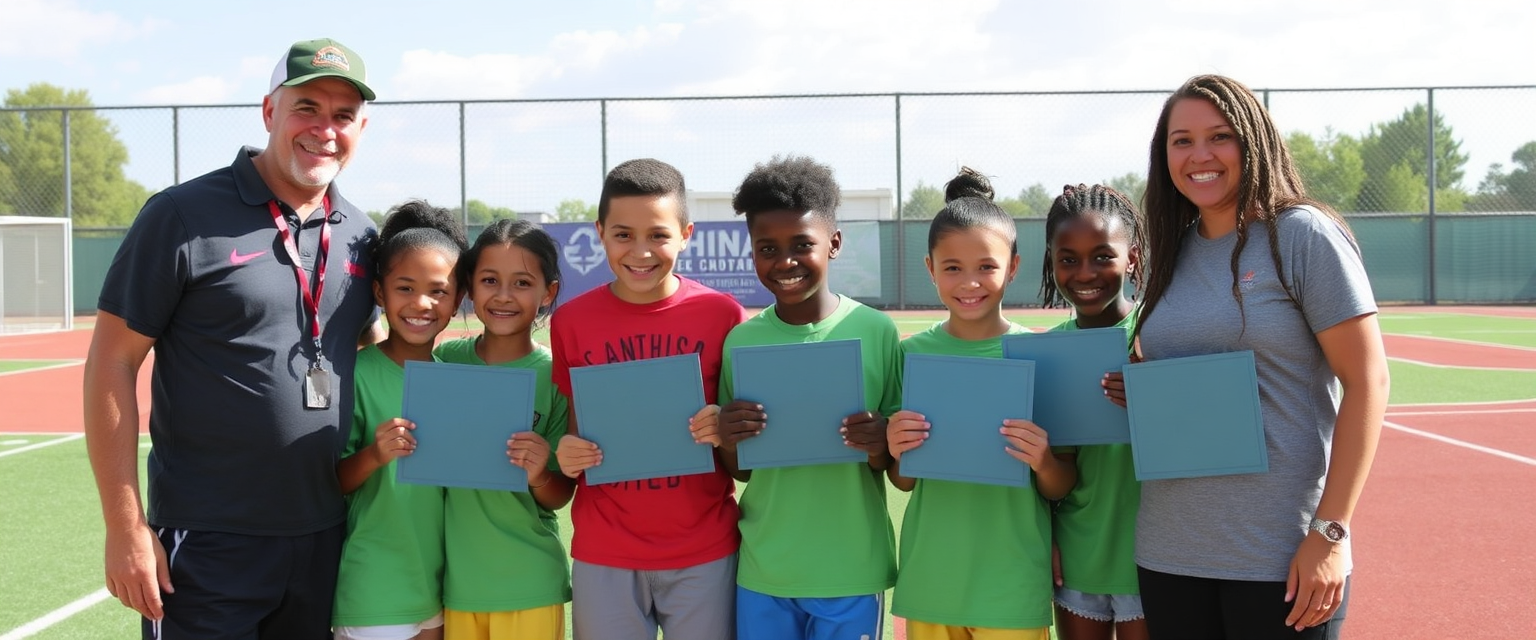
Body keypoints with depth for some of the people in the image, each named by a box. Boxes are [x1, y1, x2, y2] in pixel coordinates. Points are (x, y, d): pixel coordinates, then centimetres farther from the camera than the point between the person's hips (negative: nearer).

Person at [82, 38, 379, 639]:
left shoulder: (360, 235, 6)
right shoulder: (184, 216, -9)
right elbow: (110, 366, -9)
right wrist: (125, 529, -12)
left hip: (325, 542, 5)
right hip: (208, 546, -5)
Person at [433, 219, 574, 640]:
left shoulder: (556, 375, -11)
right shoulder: (447, 360, -4)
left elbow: (560, 497, -7)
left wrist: (539, 476, -26)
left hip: (530, 583, -2)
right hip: (457, 577, 2)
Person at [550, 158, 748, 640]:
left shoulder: (722, 313, -5)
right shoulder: (570, 321, -2)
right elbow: (572, 429, 8)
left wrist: (725, 430, -16)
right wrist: (565, 457, -12)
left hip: (704, 553, -1)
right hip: (603, 556, 1)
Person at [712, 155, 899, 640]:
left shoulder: (877, 332, -8)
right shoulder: (741, 340, -1)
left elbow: (902, 471, -1)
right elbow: (741, 471, 7)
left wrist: (879, 447, -21)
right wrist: (727, 441, -13)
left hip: (852, 573, -2)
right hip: (762, 573, 2)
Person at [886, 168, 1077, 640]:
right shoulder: (913, 353, -2)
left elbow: (1061, 490, -2)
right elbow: (905, 482, 7)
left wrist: (1044, 463, -22)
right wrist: (896, 453, -13)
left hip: (1013, 585, -2)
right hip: (929, 579, 2)